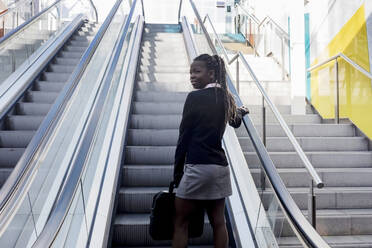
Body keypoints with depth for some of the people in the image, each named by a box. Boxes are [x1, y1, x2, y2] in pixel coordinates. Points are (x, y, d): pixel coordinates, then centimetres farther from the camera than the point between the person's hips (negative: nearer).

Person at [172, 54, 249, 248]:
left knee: (180, 223, 3)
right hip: (220, 166, 7)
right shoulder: (225, 97, 10)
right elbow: (235, 122, 30)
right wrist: (240, 112, 54)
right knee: (218, 222, 12)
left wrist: (177, 171, 0)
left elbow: (184, 136, -7)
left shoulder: (195, 97, -8)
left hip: (197, 166, -7)